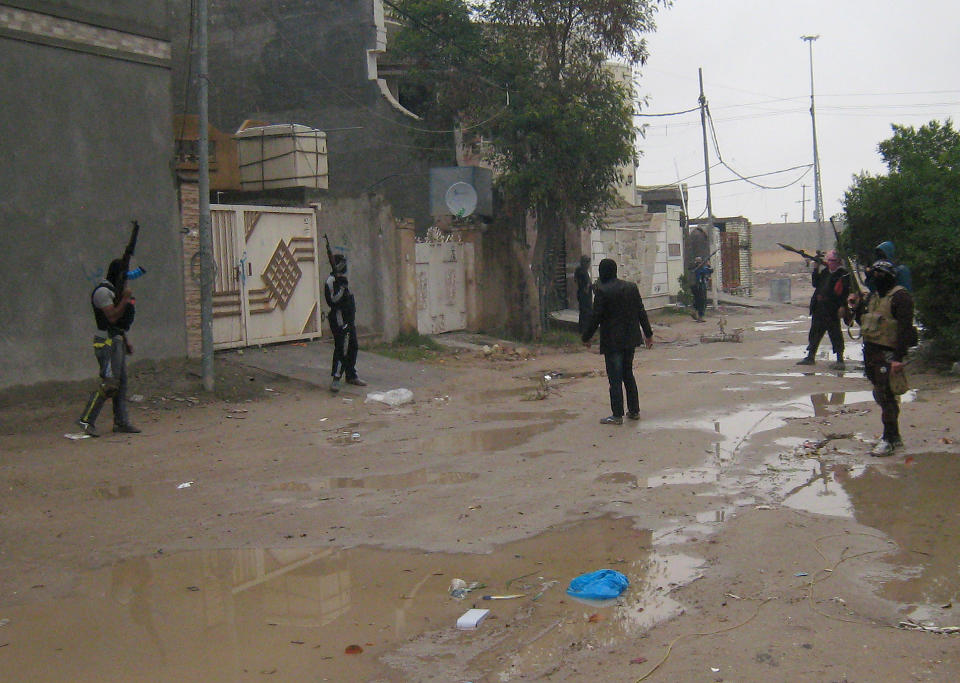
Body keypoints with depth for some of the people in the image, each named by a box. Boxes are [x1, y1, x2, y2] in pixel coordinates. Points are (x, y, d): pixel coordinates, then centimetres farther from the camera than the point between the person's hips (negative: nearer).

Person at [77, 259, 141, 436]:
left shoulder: (115, 289, 19)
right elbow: (112, 317, -21)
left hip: (118, 340, 10)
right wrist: (125, 299, -22)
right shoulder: (103, 291, -12)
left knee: (121, 382, 8)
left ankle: (121, 422, 12)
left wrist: (126, 340, 21)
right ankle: (86, 420, -10)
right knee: (109, 383, -14)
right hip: (108, 342, -10)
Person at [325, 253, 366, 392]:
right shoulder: (331, 281, -13)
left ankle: (351, 376, 25)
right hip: (340, 321, -10)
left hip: (348, 320, 10)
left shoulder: (342, 279, 18)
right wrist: (341, 287, -29)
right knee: (342, 349, -14)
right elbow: (333, 301, -22)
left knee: (353, 347, 14)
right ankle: (336, 379, -14)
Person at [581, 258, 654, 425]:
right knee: (628, 374, 18)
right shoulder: (631, 287, 4)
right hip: (630, 339, 6)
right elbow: (641, 312, 8)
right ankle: (634, 411, 21)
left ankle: (617, 415, 2)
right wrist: (648, 334, 16)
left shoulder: (602, 291, -14)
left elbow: (596, 317, -14)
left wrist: (586, 337, -1)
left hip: (612, 341, -6)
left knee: (615, 378, -1)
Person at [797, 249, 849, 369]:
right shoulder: (824, 271, 15)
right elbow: (815, 284, 16)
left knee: (835, 333, -6)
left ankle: (840, 360, -3)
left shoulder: (843, 274, -6)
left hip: (832, 309, -7)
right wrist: (816, 270, 5)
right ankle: (811, 356, 24)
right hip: (819, 308, 7)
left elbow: (846, 291, -11)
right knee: (815, 332, 14)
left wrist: (842, 306, -20)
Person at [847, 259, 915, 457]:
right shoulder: (873, 296, 16)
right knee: (880, 394, 14)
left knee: (886, 396, -8)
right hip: (870, 350, 9)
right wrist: (855, 307, 7)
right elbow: (864, 322, 25)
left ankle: (889, 440, -1)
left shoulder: (900, 296, -11)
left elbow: (905, 328, -17)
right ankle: (894, 436, 26)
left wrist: (899, 358, -23)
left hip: (888, 353, -9)